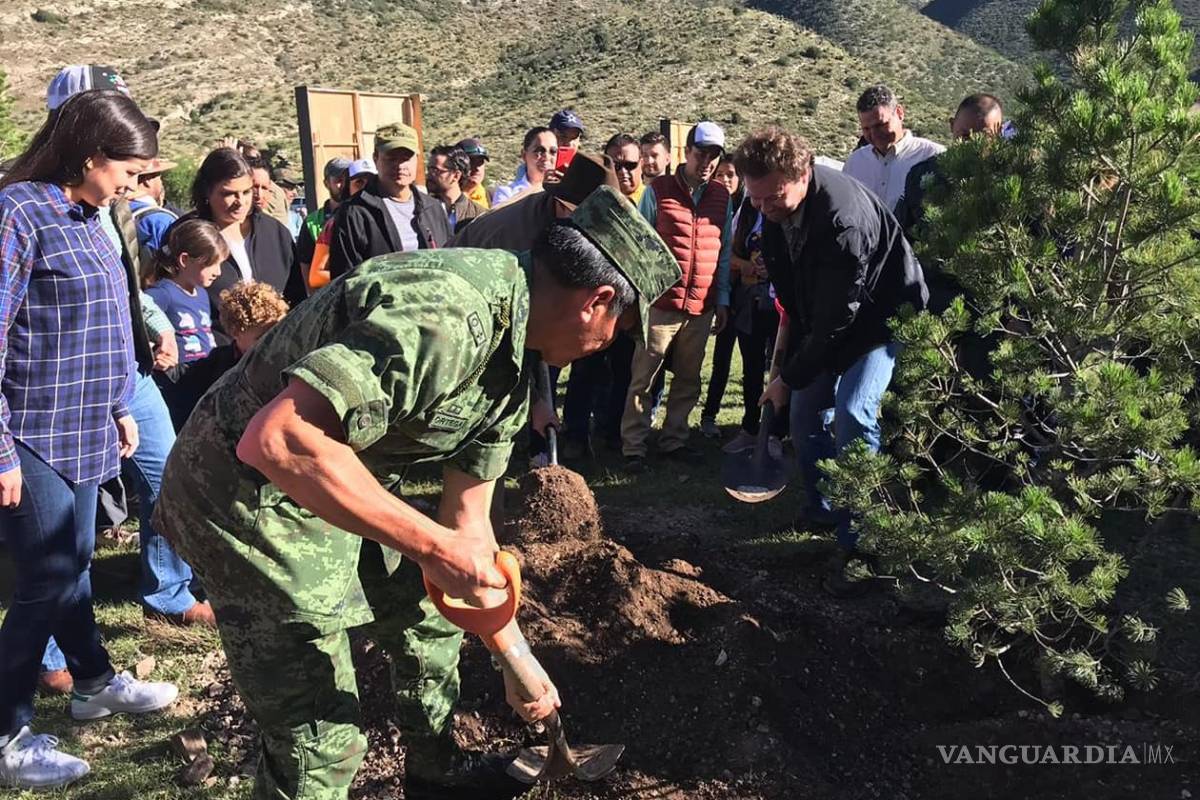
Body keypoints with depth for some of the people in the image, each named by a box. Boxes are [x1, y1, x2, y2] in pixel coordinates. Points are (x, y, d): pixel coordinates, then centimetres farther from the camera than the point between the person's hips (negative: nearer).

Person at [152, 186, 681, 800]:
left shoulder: (510, 368, 3)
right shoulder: (451, 318, -31)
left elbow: (467, 524, 10)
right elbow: (275, 439, -38)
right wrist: (433, 545, -32)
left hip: (335, 486, 10)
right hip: (248, 492, -10)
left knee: (430, 618, 23)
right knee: (321, 738, -3)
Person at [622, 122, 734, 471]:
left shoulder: (722, 197, 9)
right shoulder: (657, 190, -2)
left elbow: (725, 251, 12)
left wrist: (722, 299, 9)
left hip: (702, 307, 4)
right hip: (661, 303, -4)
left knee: (688, 379, 12)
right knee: (644, 378, 0)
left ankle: (674, 439, 25)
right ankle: (633, 447, 8)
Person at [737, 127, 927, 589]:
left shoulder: (842, 218, -36)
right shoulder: (777, 207, -12)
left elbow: (836, 319, -31)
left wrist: (789, 378, -23)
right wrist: (790, 315, 5)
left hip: (881, 312, -8)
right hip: (827, 317, 8)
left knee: (852, 412, -22)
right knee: (805, 412, 8)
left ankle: (858, 538, -12)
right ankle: (823, 510, 28)